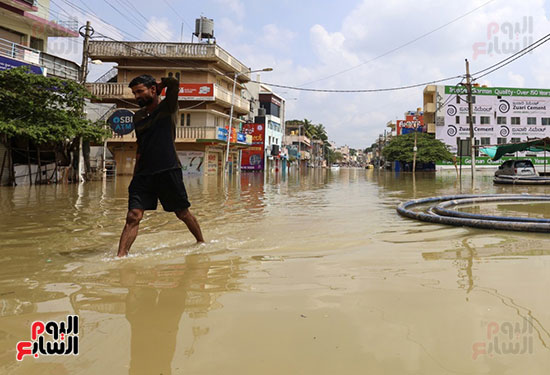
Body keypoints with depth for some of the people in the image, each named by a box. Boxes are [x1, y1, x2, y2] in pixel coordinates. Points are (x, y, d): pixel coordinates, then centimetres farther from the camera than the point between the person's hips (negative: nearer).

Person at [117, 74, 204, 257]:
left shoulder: (168, 107, 0)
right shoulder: (138, 116, 16)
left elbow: (173, 83, -18)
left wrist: (159, 83, 3)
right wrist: (135, 176, 19)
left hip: (169, 170, -4)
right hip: (143, 173, 4)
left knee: (183, 213, 9)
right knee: (133, 216, -9)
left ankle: (201, 242, 31)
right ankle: (120, 256, -10)